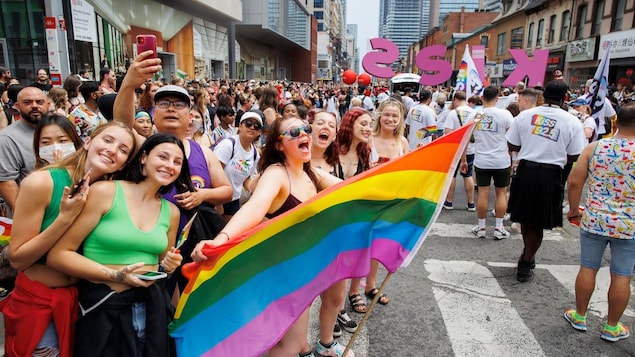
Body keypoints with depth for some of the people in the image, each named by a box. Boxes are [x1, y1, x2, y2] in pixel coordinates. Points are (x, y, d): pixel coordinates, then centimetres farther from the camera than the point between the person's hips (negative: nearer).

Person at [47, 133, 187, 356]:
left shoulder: (171, 212, 6)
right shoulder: (104, 191, -9)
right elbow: (57, 256, -10)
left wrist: (168, 267, -2)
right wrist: (115, 275, -17)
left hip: (153, 306, 5)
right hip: (103, 308, -4)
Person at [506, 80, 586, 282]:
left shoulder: (525, 115, 0)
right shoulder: (572, 122, -4)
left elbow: (512, 146, 4)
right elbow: (575, 156, -2)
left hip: (526, 170, 2)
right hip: (550, 175, -2)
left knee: (525, 218, 20)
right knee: (537, 224, 10)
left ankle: (527, 255, 40)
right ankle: (526, 265, 20)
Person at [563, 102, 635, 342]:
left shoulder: (594, 147, -6)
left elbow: (574, 182, -5)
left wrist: (574, 209, 9)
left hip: (594, 221, 2)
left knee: (588, 269, 14)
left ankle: (579, 317, 29)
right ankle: (612, 327, 26)